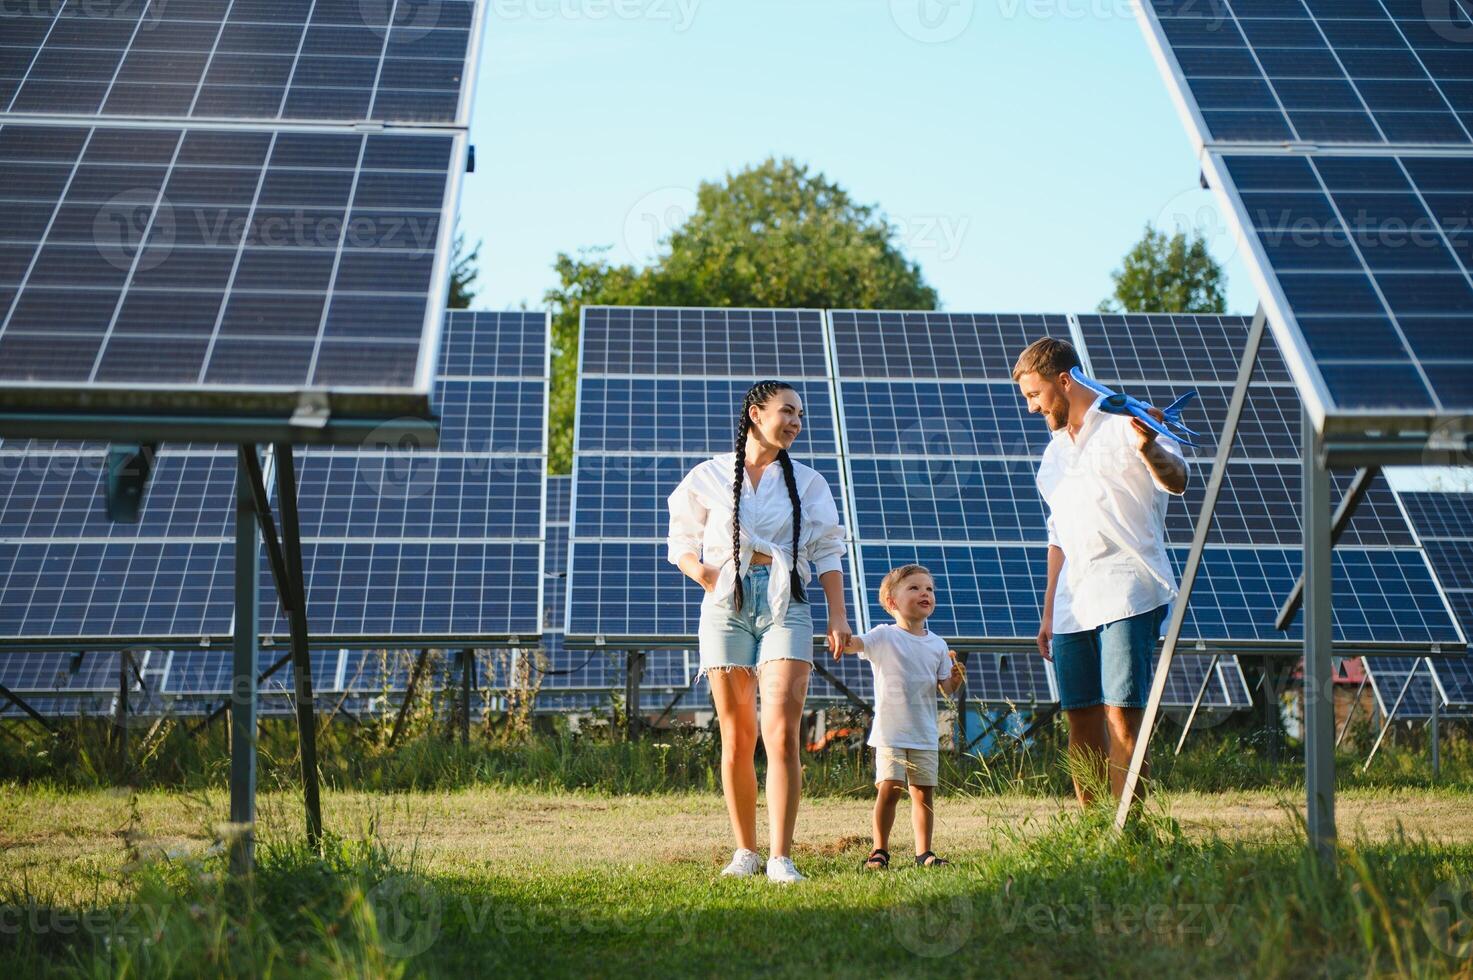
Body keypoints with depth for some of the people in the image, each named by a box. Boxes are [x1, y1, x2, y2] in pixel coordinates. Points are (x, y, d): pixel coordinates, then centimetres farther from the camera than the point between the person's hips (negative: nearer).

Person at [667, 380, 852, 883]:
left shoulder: (807, 482, 13)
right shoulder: (709, 477, 9)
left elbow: (827, 551, 12)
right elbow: (682, 539, 15)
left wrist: (838, 616, 3)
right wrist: (700, 570, -7)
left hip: (786, 605, 0)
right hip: (727, 604, 0)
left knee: (782, 734, -14)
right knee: (737, 738, 3)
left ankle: (781, 858, -14)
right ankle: (745, 851, 15)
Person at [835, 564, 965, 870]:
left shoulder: (937, 644, 9)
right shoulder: (884, 636, -3)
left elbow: (947, 689, 12)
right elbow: (856, 644, -22)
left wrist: (956, 678, -11)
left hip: (925, 734, 4)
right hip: (890, 732, -4)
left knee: (924, 792, 5)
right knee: (889, 788, -11)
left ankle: (924, 853, 15)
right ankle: (880, 850, 2)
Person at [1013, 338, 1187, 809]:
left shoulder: (1125, 425, -2)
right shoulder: (1054, 455, 22)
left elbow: (1176, 481, -20)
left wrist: (1149, 449, -42)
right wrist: (1049, 613, 22)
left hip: (1128, 597, -7)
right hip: (1073, 606, 7)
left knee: (1121, 719, -13)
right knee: (1081, 726, 5)